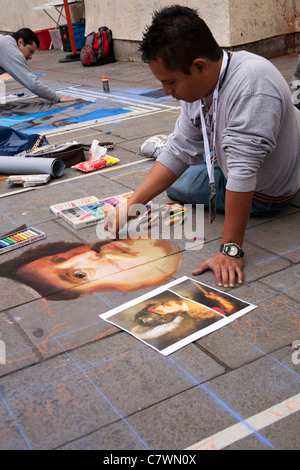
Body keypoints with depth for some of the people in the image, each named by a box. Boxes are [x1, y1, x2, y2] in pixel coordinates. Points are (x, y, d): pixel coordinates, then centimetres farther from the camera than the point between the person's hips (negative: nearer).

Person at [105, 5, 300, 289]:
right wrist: (130, 207, -17)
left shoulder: (250, 84, -40)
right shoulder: (198, 84, -14)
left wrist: (231, 249, -41)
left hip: (265, 193, -7)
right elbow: (177, 153, -10)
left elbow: (242, 173, -43)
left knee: (177, 187, 4)